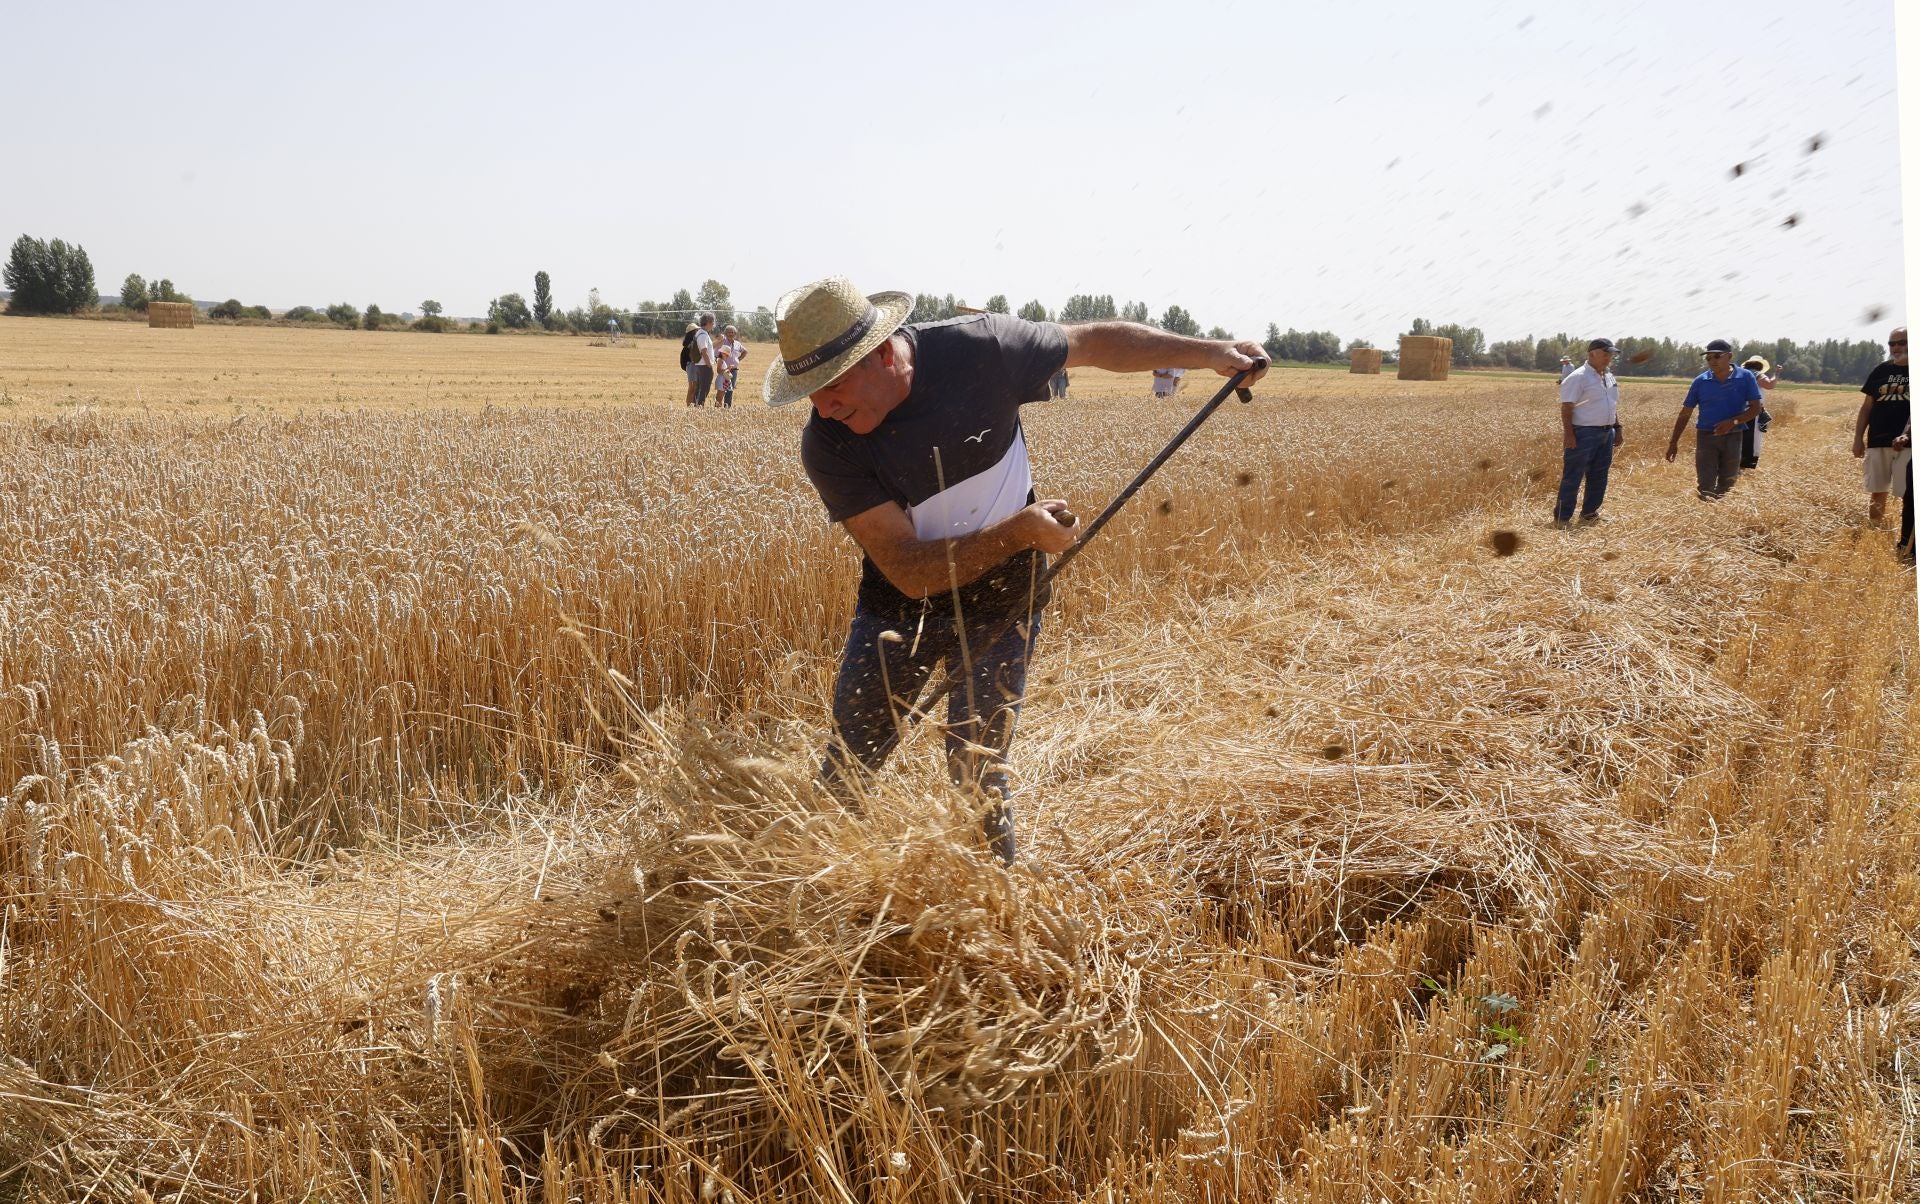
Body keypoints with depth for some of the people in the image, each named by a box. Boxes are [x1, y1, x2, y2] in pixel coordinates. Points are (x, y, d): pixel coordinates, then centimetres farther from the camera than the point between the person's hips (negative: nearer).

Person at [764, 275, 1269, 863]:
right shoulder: (827, 446, -24)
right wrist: (1016, 533, -34)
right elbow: (908, 571, -26)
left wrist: (1210, 351, -4)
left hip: (1000, 604, -1)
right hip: (898, 605, 1)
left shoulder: (980, 348, -23)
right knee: (845, 769, 8)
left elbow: (1094, 342, -4)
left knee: (976, 775, -3)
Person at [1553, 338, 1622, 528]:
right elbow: (1566, 407, -16)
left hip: (1606, 434, 9)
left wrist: (1617, 429, 17)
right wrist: (1568, 434, -22)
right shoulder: (1578, 377, -12)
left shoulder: (1610, 378, 15)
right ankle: (1562, 518, -1)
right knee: (1573, 477, -6)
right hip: (1583, 434, -9)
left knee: (1599, 477, 12)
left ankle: (1589, 514, 23)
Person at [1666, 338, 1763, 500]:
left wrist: (1733, 422, -20)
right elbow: (1685, 413, 7)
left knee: (1727, 487, 7)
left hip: (1733, 438, 0)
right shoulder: (1701, 382, 2)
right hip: (1706, 437, 0)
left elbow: (1755, 409, -3)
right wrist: (1673, 442, 2)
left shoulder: (1745, 378, -2)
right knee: (1705, 487, -8)